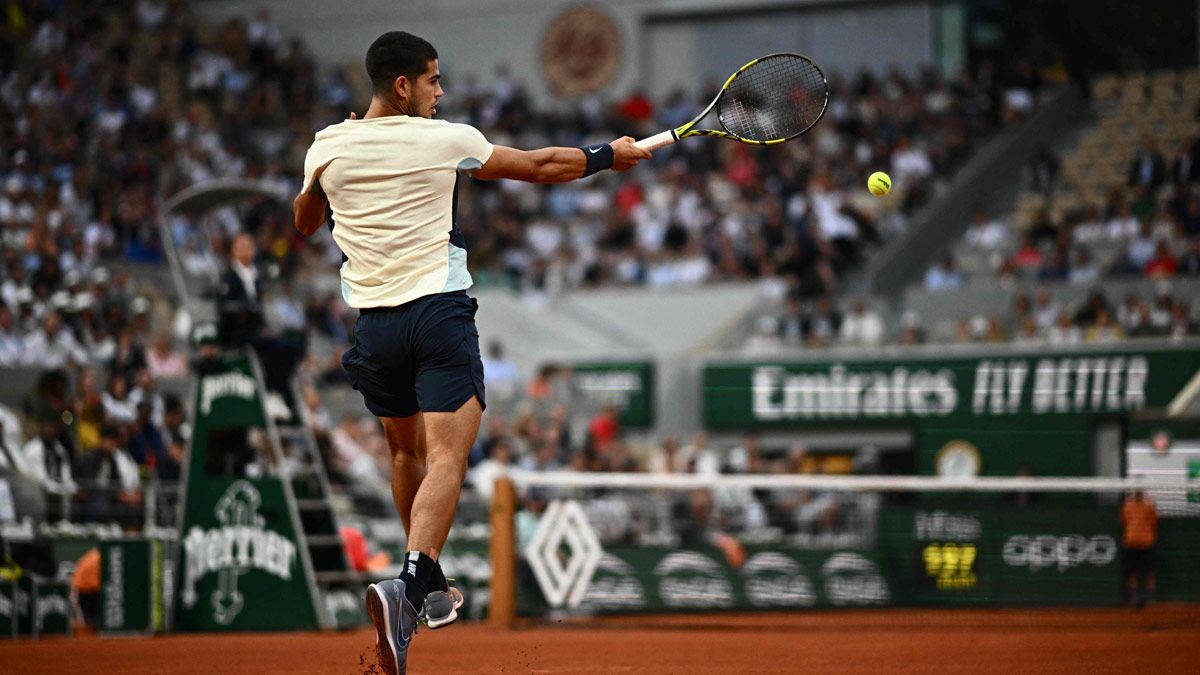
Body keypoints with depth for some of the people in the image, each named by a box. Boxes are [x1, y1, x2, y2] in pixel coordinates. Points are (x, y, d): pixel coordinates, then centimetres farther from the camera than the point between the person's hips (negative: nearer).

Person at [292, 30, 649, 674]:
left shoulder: (329, 147, 2)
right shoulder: (445, 140, -3)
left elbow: (304, 222, 22)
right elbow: (542, 166, 8)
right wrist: (609, 155, 23)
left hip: (374, 321, 4)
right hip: (440, 310, -4)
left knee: (406, 452, 22)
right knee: (446, 457, -13)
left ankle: (430, 590, 33)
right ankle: (411, 583, -35)